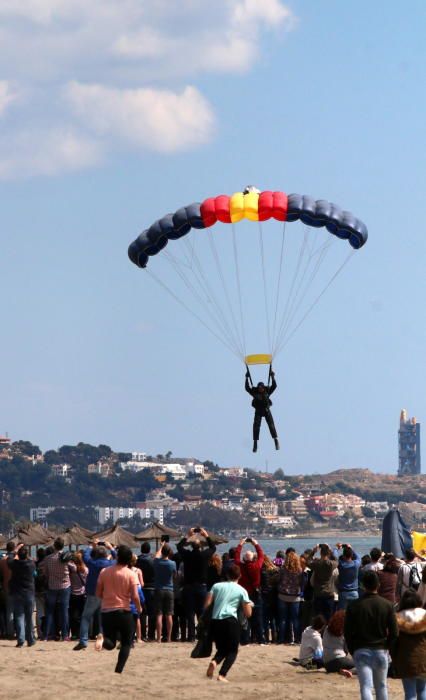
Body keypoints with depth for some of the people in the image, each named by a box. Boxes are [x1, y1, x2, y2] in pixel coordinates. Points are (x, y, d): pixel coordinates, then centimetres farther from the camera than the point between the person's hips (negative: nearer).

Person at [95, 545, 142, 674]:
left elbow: (98, 593, 5)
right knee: (126, 643, 13)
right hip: (124, 612, -3)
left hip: (107, 611, 3)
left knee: (110, 644, 14)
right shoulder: (130, 574, -8)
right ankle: (118, 671, -3)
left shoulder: (105, 571, 1)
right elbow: (135, 596, -14)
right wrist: (139, 608, 5)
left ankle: (103, 639, -21)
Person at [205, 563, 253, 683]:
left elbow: (207, 603, 4)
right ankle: (222, 675, -12)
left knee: (222, 649, 20)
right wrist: (250, 605, 26)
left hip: (215, 621, 3)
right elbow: (248, 614, 6)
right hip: (231, 621, -3)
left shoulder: (217, 586, 13)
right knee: (232, 651, 9)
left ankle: (214, 661, -14)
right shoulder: (242, 591, 8)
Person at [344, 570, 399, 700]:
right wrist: (387, 647, 12)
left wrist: (353, 651, 10)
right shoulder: (387, 605, -3)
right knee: (381, 687, 17)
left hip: (361, 651, -1)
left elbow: (347, 632, -3)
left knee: (366, 687, -7)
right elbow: (394, 632, -4)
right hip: (380, 651, 2)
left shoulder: (354, 606, -5)